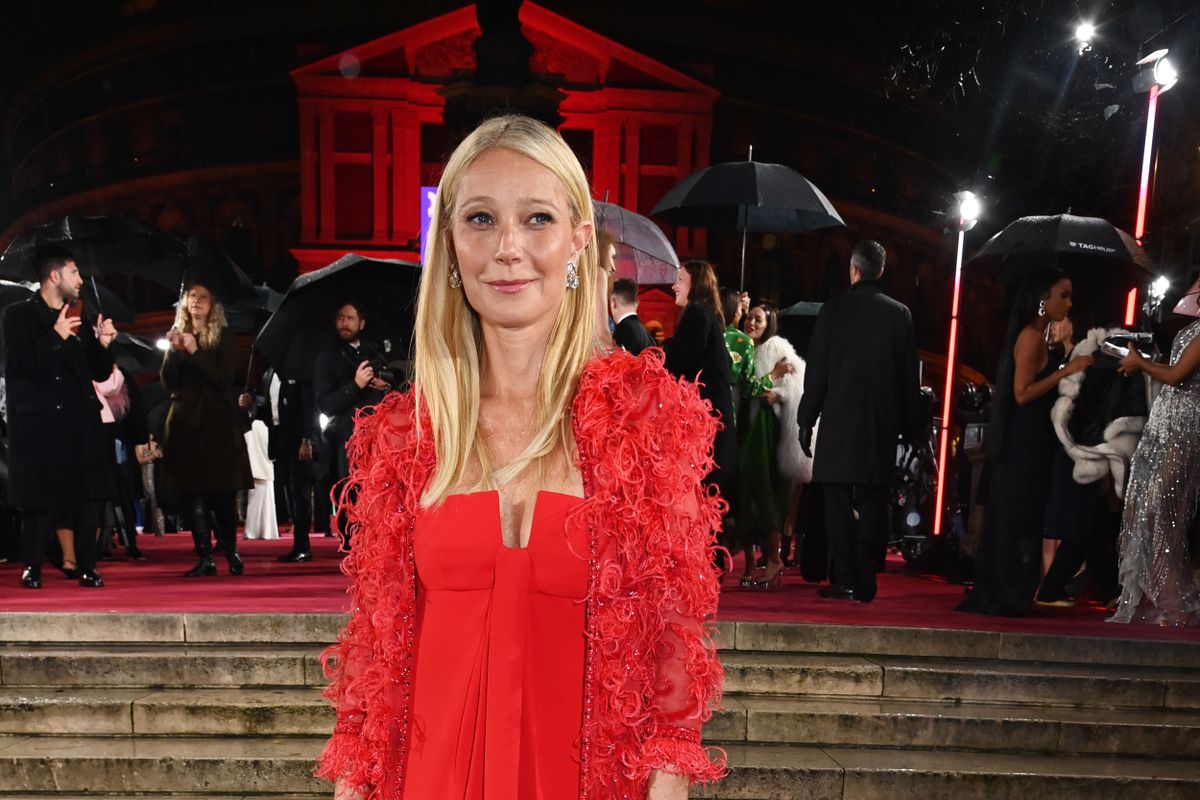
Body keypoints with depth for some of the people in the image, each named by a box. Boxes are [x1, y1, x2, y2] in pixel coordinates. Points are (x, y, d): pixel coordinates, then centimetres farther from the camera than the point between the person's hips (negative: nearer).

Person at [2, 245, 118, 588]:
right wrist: (55, 337, -21)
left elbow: (100, 373, 15)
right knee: (40, 498, -2)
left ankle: (87, 568, 9)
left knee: (90, 496, 1)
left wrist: (103, 345, -3)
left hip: (81, 421, 4)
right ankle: (32, 569, 11)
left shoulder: (83, 316, 14)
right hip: (38, 422, -4)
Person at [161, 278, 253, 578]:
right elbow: (168, 384, 3)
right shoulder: (176, 335, 12)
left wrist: (195, 352, -15)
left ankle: (231, 552, 14)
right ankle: (205, 558, 2)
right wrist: (174, 350, -11)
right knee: (190, 492, -3)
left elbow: (224, 380, -8)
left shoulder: (223, 337, 4)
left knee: (220, 493, -5)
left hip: (216, 422, -3)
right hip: (185, 422, 3)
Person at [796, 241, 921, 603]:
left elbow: (816, 370, -3)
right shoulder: (899, 314, 3)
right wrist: (909, 427, 13)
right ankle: (865, 582, 9)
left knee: (838, 504, 4)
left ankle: (844, 579, 4)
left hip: (839, 421, -2)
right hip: (881, 424, 2)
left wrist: (806, 420, 3)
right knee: (871, 505, 7)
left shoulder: (833, 310, -3)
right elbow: (910, 377, 6)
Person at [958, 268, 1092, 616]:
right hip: (1026, 442, -10)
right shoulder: (1031, 336, -12)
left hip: (1030, 441, 10)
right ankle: (1003, 597, 3)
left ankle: (1001, 595, 18)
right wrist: (1067, 371, -17)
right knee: (1017, 516, -4)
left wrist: (1069, 370, 13)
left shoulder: (1038, 337, 16)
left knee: (1019, 516, 12)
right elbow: (1022, 393, -18)